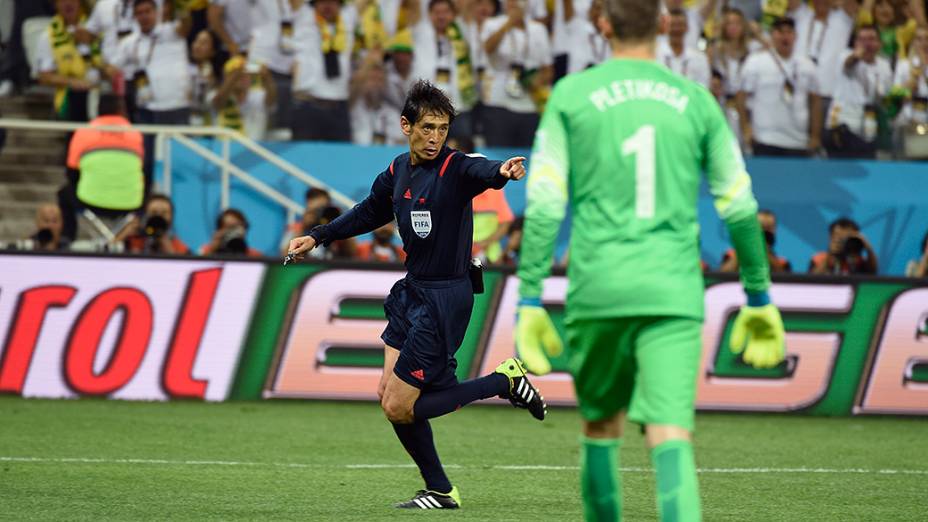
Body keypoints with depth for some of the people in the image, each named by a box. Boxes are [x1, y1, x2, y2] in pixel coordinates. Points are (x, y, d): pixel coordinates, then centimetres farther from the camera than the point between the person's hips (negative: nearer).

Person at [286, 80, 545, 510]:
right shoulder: (397, 172, 7)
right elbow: (369, 212, 27)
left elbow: (481, 171, -41)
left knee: (400, 408, -9)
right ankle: (440, 491, 20)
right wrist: (317, 237, 29)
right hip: (411, 292, 8)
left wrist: (502, 171, -63)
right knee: (388, 397, 8)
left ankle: (504, 381, 2)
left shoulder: (454, 169, -16)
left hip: (444, 299, -8)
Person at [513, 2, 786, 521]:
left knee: (602, 424, 18)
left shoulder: (572, 95, 4)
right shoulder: (695, 100, 8)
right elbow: (740, 206, 10)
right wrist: (759, 297, 19)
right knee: (672, 435, -9)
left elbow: (544, 205, -2)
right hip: (674, 293, 0)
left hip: (597, 290, 0)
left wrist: (530, 299, 1)